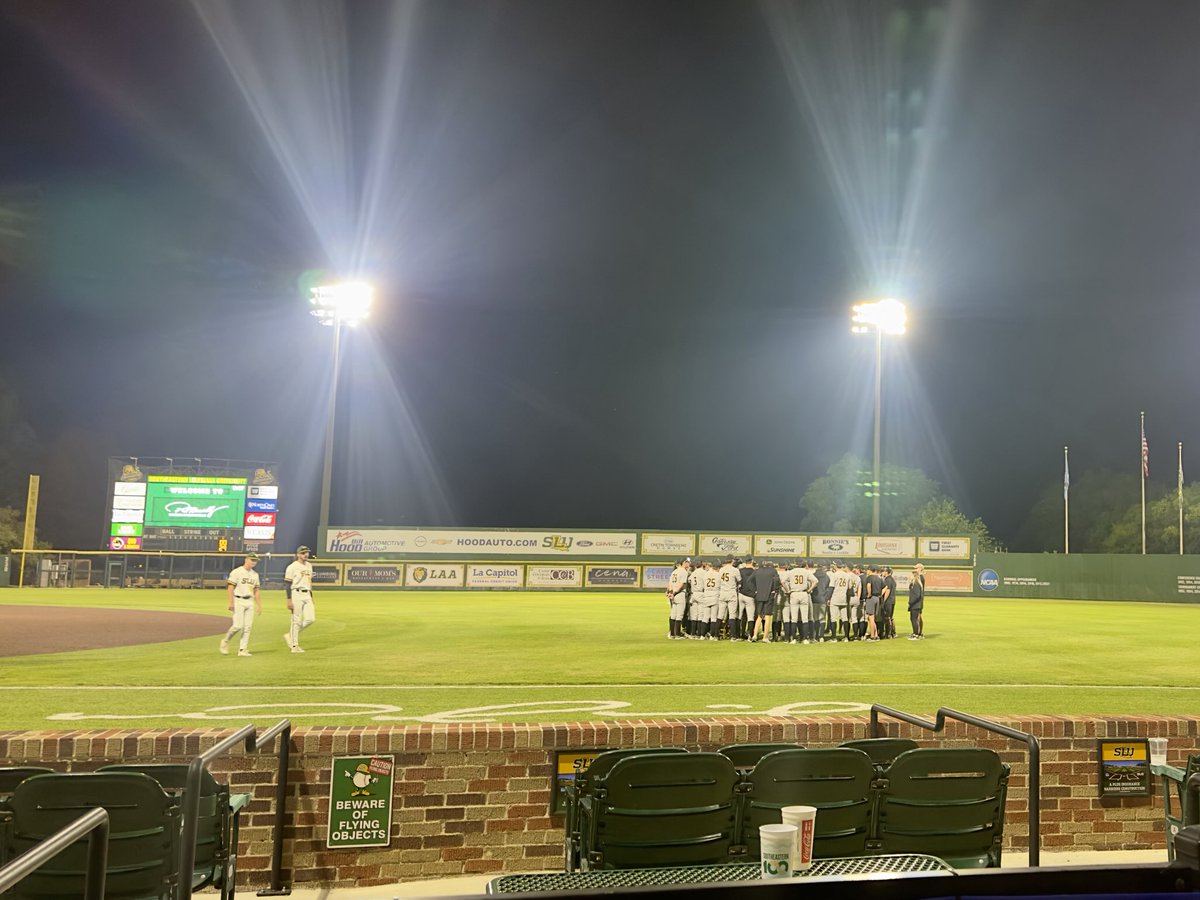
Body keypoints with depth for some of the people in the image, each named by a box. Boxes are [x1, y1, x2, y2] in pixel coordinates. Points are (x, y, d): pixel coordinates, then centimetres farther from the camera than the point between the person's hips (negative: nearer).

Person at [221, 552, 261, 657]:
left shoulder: (255, 574, 14)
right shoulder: (236, 572, -5)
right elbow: (231, 588, -10)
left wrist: (259, 605, 12)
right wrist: (231, 603, -17)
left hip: (250, 602, 6)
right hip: (238, 601, -6)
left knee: (248, 626, 0)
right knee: (238, 625, -13)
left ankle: (242, 650, 5)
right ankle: (225, 642, 12)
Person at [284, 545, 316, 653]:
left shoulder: (309, 565, 16)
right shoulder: (292, 567, -7)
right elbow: (288, 584, -10)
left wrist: (311, 598, 18)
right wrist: (289, 600, -16)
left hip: (307, 595, 7)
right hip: (296, 594, -7)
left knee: (310, 619, 0)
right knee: (297, 620, -4)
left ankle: (290, 636, 17)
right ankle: (294, 646, 5)